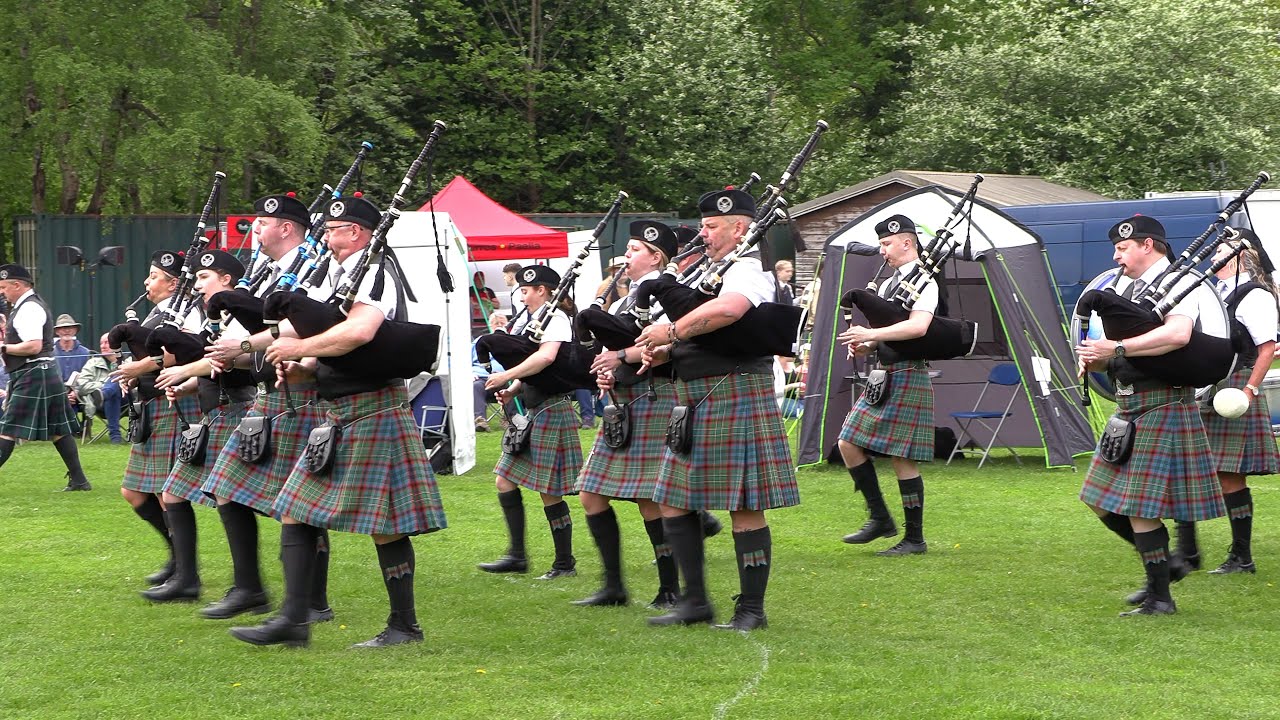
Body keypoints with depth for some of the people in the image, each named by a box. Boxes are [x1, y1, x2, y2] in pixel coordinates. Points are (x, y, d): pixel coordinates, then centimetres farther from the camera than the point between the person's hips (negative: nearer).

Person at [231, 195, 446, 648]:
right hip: (340, 413, 10)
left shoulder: (376, 271, -12)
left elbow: (358, 331, -31)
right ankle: (293, 619, 7)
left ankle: (405, 625, 8)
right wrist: (304, 368, 5)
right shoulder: (343, 274, 19)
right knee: (296, 510, 6)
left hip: (375, 410, -10)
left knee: (384, 524, -3)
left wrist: (300, 348, -18)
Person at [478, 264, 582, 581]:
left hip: (551, 410, -10)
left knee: (549, 492, -4)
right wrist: (512, 390, 3)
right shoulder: (529, 320, 16)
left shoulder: (555, 319, -13)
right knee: (504, 480, 8)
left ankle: (565, 563, 7)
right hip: (531, 413, 10)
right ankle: (517, 555, 13)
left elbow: (546, 357, -32)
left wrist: (507, 376, -24)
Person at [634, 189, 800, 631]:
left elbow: (728, 309, -33)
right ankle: (695, 602, 17)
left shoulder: (748, 270, -10)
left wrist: (672, 331, -22)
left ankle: (752, 608, 3)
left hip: (735, 394, -10)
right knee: (674, 502, 10)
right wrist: (666, 350, 4)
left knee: (744, 507, -4)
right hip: (695, 399, 10)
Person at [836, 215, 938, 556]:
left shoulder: (924, 282, -10)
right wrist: (865, 346, 3)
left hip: (908, 378, -9)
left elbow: (918, 326, -27)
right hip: (882, 376, 9)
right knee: (849, 445, 5)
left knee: (902, 459, -6)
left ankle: (915, 538, 4)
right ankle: (880, 518, 14)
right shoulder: (888, 284, 18)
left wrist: (872, 334, -25)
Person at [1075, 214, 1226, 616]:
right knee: (1101, 500, 11)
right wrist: (1094, 360, -3)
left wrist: (1116, 348, -28)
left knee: (1139, 506, -7)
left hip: (1162, 406, -9)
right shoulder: (1126, 288, 16)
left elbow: (1178, 334, -31)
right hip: (1127, 406, 9)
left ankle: (1160, 598, 4)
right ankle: (1164, 564, 25)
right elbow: (1113, 353, 21)